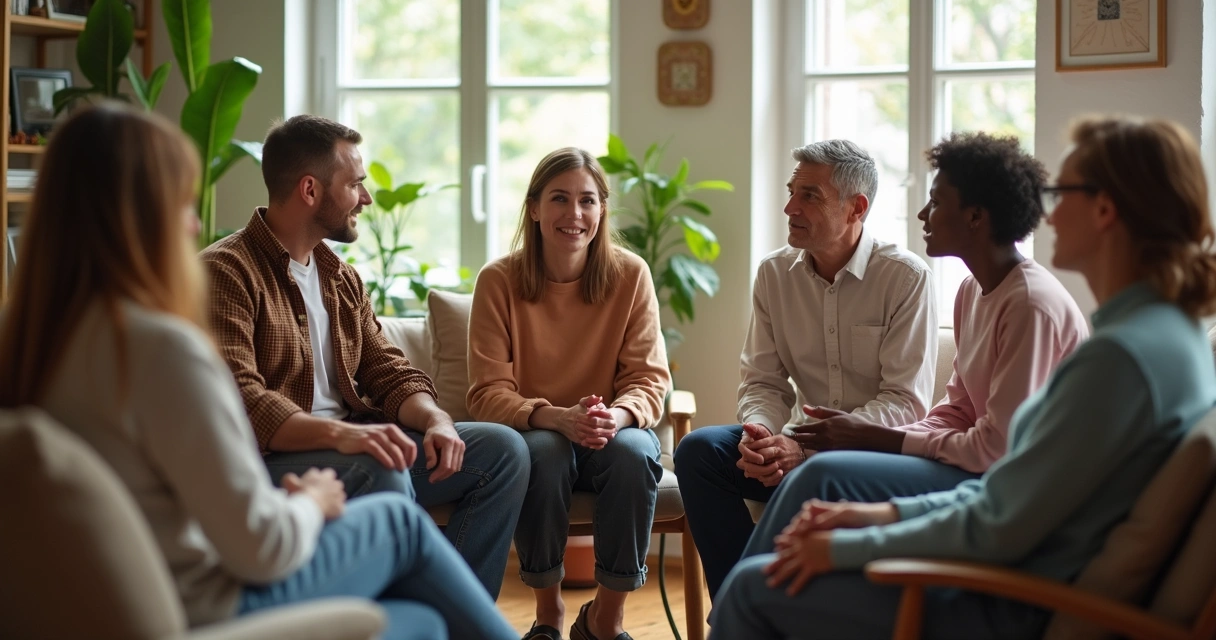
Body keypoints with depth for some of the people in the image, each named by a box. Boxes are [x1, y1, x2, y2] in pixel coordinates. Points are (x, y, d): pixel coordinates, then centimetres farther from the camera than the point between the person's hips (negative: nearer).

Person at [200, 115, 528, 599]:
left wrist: (435, 420, -9)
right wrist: (338, 434, -35)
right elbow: (239, 401, -21)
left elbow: (389, 372, 14)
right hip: (271, 460, -8)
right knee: (381, 471, -36)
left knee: (501, 449, -4)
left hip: (352, 444, 8)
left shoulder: (341, 277, 19)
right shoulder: (227, 271, -9)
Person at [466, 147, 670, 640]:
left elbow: (649, 379, -5)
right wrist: (558, 418, -31)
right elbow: (488, 394, -12)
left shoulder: (630, 275, -5)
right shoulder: (498, 281, -9)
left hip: (610, 435, 1)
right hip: (533, 435, -1)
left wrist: (618, 415, -29)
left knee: (634, 451, -32)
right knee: (543, 451, -34)